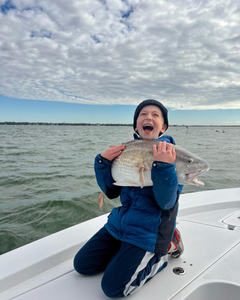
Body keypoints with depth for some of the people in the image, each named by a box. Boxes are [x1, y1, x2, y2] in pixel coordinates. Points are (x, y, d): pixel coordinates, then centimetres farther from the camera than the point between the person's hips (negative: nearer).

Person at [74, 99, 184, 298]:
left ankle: (162, 252, 7)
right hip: (120, 222, 6)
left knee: (113, 287, -12)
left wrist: (163, 166, -36)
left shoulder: (171, 154, -12)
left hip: (148, 231, -5)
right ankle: (128, 252, 21)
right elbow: (111, 192, 2)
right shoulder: (128, 150, 1)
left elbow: (166, 203, -21)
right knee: (82, 264, 8)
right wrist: (104, 162, -14)